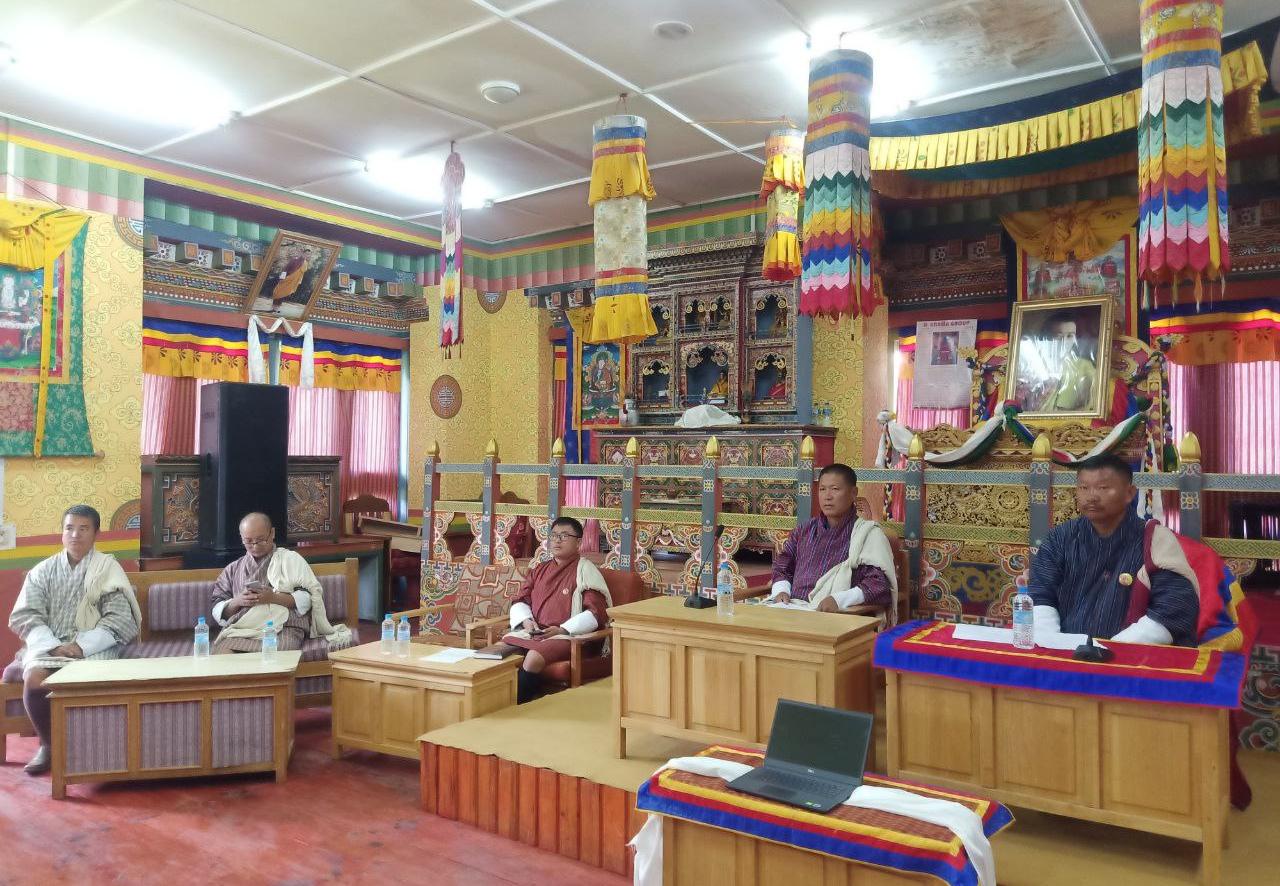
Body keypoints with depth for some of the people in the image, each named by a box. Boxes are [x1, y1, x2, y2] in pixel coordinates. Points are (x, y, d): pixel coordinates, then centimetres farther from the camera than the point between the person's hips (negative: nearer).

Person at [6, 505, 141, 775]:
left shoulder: (108, 569, 3)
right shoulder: (43, 570, 11)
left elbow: (118, 621, -4)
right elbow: (26, 616, 3)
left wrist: (82, 646, -17)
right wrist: (53, 646, -14)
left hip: (94, 648, -2)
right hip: (48, 644, 3)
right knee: (34, 677, -28)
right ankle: (47, 744, -5)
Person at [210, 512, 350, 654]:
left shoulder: (290, 558, 14)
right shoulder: (232, 569, 25)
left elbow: (309, 598, 3)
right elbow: (217, 610, 18)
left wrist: (274, 597, -10)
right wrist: (237, 602, -3)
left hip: (282, 628, -3)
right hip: (238, 628, 3)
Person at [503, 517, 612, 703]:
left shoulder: (585, 569, 1)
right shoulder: (540, 569, 20)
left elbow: (596, 613, -8)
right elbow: (520, 601, 21)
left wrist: (562, 629, -17)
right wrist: (526, 620, -1)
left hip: (568, 637, -5)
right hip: (532, 633, 6)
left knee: (534, 657, -34)